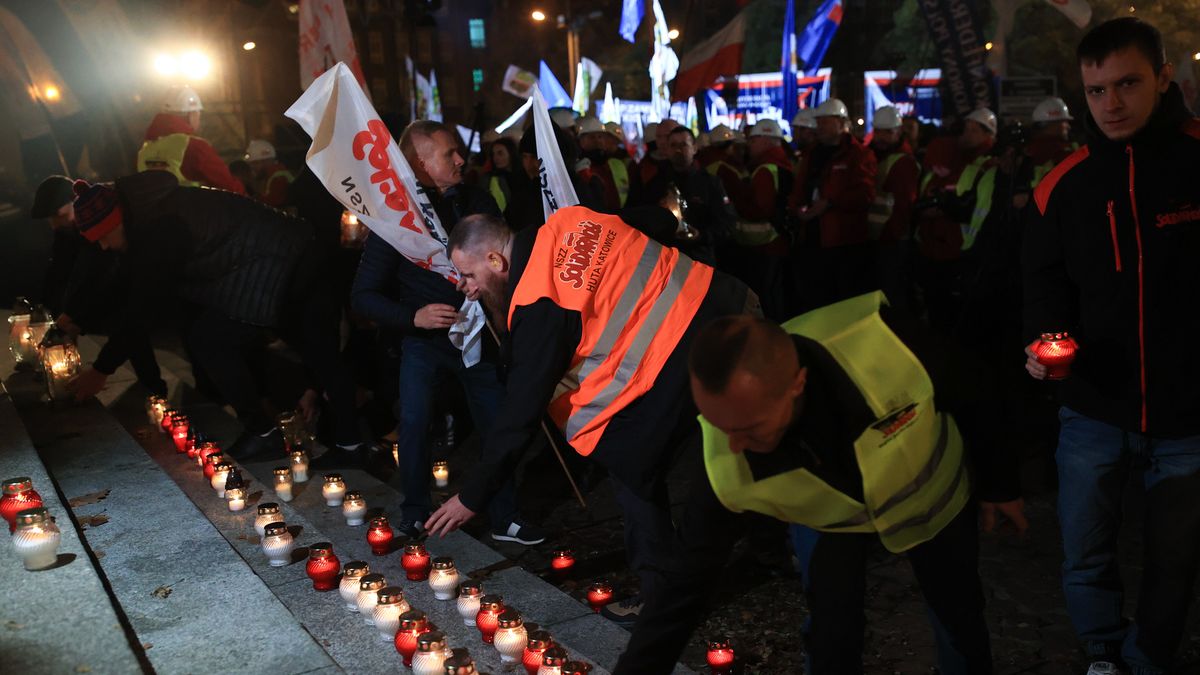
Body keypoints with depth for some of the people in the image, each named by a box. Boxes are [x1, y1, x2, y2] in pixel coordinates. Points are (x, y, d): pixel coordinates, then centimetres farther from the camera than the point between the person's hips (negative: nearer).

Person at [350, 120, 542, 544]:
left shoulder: (479, 202, 0)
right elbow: (363, 295, -11)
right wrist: (414, 316, -26)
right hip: (424, 337, -3)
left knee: (498, 425, 2)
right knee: (414, 420, -16)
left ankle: (505, 520, 17)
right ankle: (414, 517, 3)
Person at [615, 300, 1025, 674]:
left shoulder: (880, 338, -43)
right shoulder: (726, 468, -38)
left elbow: (966, 392, -20)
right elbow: (684, 589, -26)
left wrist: (997, 483, -5)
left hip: (933, 492, 1)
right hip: (829, 518, 0)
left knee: (960, 618, 11)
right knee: (831, 635, -10)